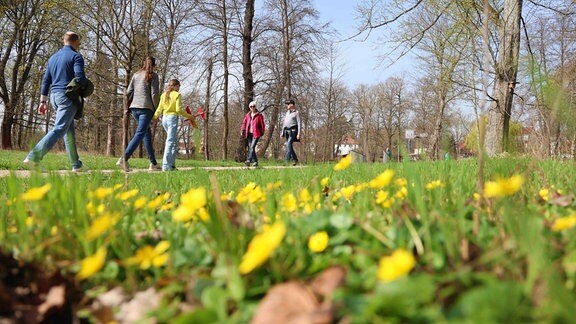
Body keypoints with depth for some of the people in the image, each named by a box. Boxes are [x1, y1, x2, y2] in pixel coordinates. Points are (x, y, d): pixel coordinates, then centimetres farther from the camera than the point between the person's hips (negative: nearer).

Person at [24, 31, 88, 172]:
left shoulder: (53, 57, 18)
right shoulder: (76, 56, -4)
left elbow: (46, 80, 16)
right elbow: (80, 78, -17)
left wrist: (42, 101, 16)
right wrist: (86, 86, 5)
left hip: (54, 96, 8)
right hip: (68, 96, -8)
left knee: (70, 131, 14)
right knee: (59, 129, -13)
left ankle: (76, 164, 15)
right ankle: (33, 157, -24)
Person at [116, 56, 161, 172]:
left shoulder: (136, 75, 15)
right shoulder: (153, 76, 0)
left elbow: (128, 92, 10)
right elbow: (154, 94, -8)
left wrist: (128, 107, 18)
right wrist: (156, 111, 0)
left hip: (134, 107, 6)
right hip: (146, 108, -6)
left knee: (147, 133, 15)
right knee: (139, 134, -11)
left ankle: (153, 163, 16)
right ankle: (124, 158, -28)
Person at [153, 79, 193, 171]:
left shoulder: (164, 95, 13)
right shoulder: (177, 95, -4)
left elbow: (159, 109, 10)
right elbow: (178, 110, -11)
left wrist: (154, 117, 19)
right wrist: (188, 116, -1)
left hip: (164, 118, 7)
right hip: (173, 118, -7)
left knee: (175, 142, 15)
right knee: (170, 141, -9)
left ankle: (172, 164, 9)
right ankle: (166, 165, -14)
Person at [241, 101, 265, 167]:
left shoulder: (259, 115, -2)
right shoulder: (248, 115, 12)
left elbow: (262, 124, -1)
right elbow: (244, 123, 14)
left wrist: (262, 132, -2)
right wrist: (242, 131, 3)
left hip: (256, 134, -6)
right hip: (249, 134, 6)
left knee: (252, 147, -18)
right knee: (251, 147, 8)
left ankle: (249, 160, -28)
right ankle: (254, 161, 16)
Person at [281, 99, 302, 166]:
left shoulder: (296, 112, -3)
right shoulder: (287, 113, 18)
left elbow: (299, 123, -8)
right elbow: (284, 123, 22)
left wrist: (299, 133, -16)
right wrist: (282, 132, 16)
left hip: (293, 131, -7)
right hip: (287, 131, 8)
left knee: (289, 145, -19)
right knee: (289, 146, 8)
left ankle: (287, 161, -23)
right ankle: (295, 159, 20)